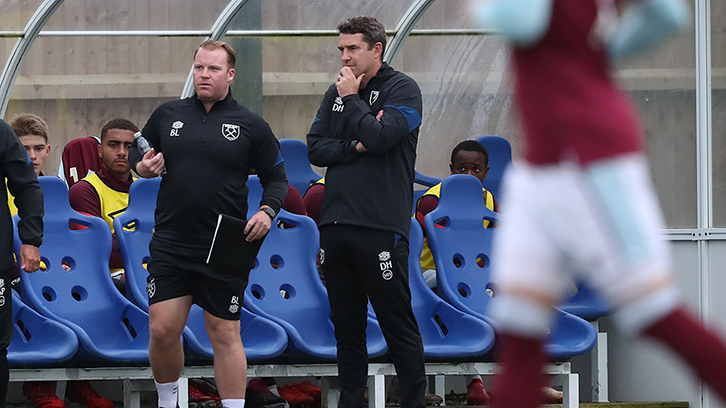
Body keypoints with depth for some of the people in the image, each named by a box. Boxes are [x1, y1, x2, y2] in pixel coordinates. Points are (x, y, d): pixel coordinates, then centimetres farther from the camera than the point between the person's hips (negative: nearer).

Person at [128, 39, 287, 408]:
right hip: (170, 246, 2)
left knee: (225, 334, 3)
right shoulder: (167, 115, 7)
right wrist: (142, 166, -4)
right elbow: (136, 153, 19)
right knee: (162, 331, -2)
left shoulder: (250, 126, 2)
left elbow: (276, 177, 7)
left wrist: (267, 211, -12)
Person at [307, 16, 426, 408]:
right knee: (346, 326, 10)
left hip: (381, 226, -6)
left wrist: (352, 99, -6)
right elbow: (315, 148, 8)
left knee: (398, 324, -4)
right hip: (335, 224, 6)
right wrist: (355, 147, -8)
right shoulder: (336, 92, 15)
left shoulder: (401, 89, -3)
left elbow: (380, 136, -18)